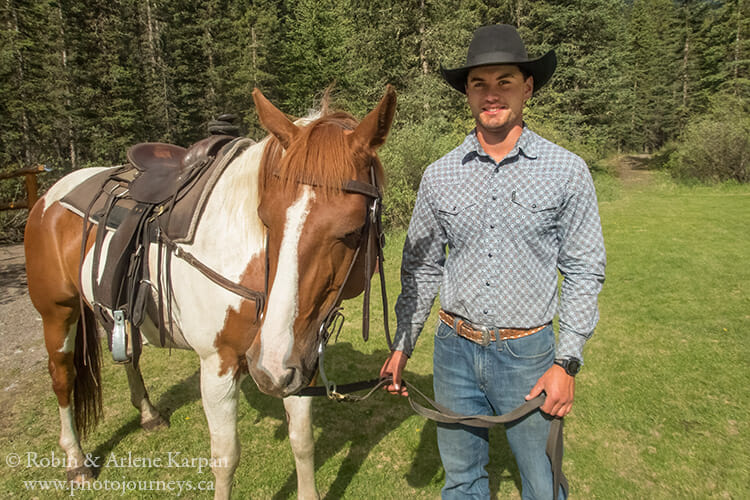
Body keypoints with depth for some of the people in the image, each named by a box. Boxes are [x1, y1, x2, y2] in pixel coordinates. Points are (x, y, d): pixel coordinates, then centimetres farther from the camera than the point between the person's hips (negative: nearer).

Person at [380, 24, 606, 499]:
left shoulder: (567, 170, -7)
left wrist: (567, 362, -9)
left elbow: (584, 271, -4)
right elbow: (421, 268, 6)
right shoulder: (439, 176, -1)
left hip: (527, 353, -2)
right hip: (454, 350, 2)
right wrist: (402, 346, 6)